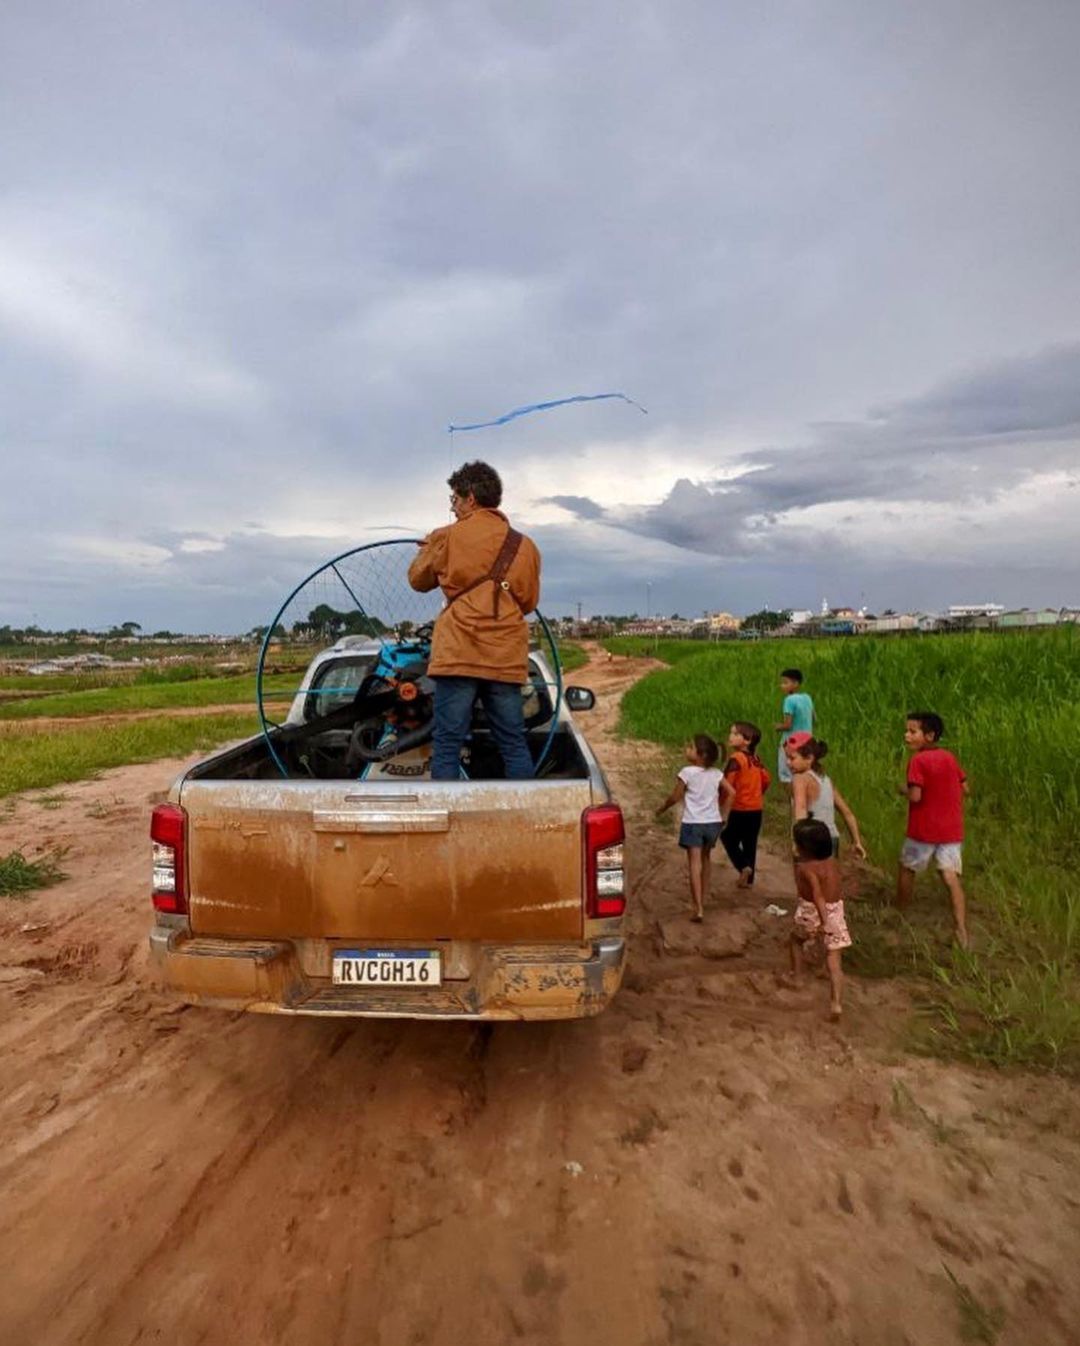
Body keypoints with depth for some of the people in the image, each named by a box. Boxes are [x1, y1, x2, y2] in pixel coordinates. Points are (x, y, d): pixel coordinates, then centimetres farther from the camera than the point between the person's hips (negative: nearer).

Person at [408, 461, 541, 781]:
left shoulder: (446, 537, 1)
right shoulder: (525, 546, 8)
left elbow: (419, 580, 17)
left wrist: (428, 550, 35)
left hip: (458, 654, -3)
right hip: (507, 658, 3)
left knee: (447, 745, 1)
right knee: (514, 745, 9)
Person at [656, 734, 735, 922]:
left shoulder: (687, 772, -12)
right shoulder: (716, 773, 3)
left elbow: (675, 797, -8)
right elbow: (730, 792, 5)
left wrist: (661, 809, 9)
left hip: (693, 823, -5)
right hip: (713, 822, 5)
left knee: (694, 861, -8)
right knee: (706, 857, 22)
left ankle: (698, 908, -15)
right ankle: (702, 897, 34)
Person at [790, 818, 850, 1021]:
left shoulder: (805, 868, -17)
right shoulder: (832, 861, 2)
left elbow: (818, 895, -29)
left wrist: (823, 920, -34)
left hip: (812, 913, -4)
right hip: (836, 912, 4)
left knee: (796, 939, 28)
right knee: (834, 962, 4)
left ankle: (796, 976, 35)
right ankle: (836, 1003, -7)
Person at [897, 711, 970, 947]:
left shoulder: (918, 761, -15)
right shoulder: (950, 757, 4)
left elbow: (915, 796, -21)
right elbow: (964, 788, 10)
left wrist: (902, 789, -2)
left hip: (923, 830, -5)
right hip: (951, 830, 5)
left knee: (907, 869, 16)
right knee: (951, 877, 1)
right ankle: (962, 930, -9)